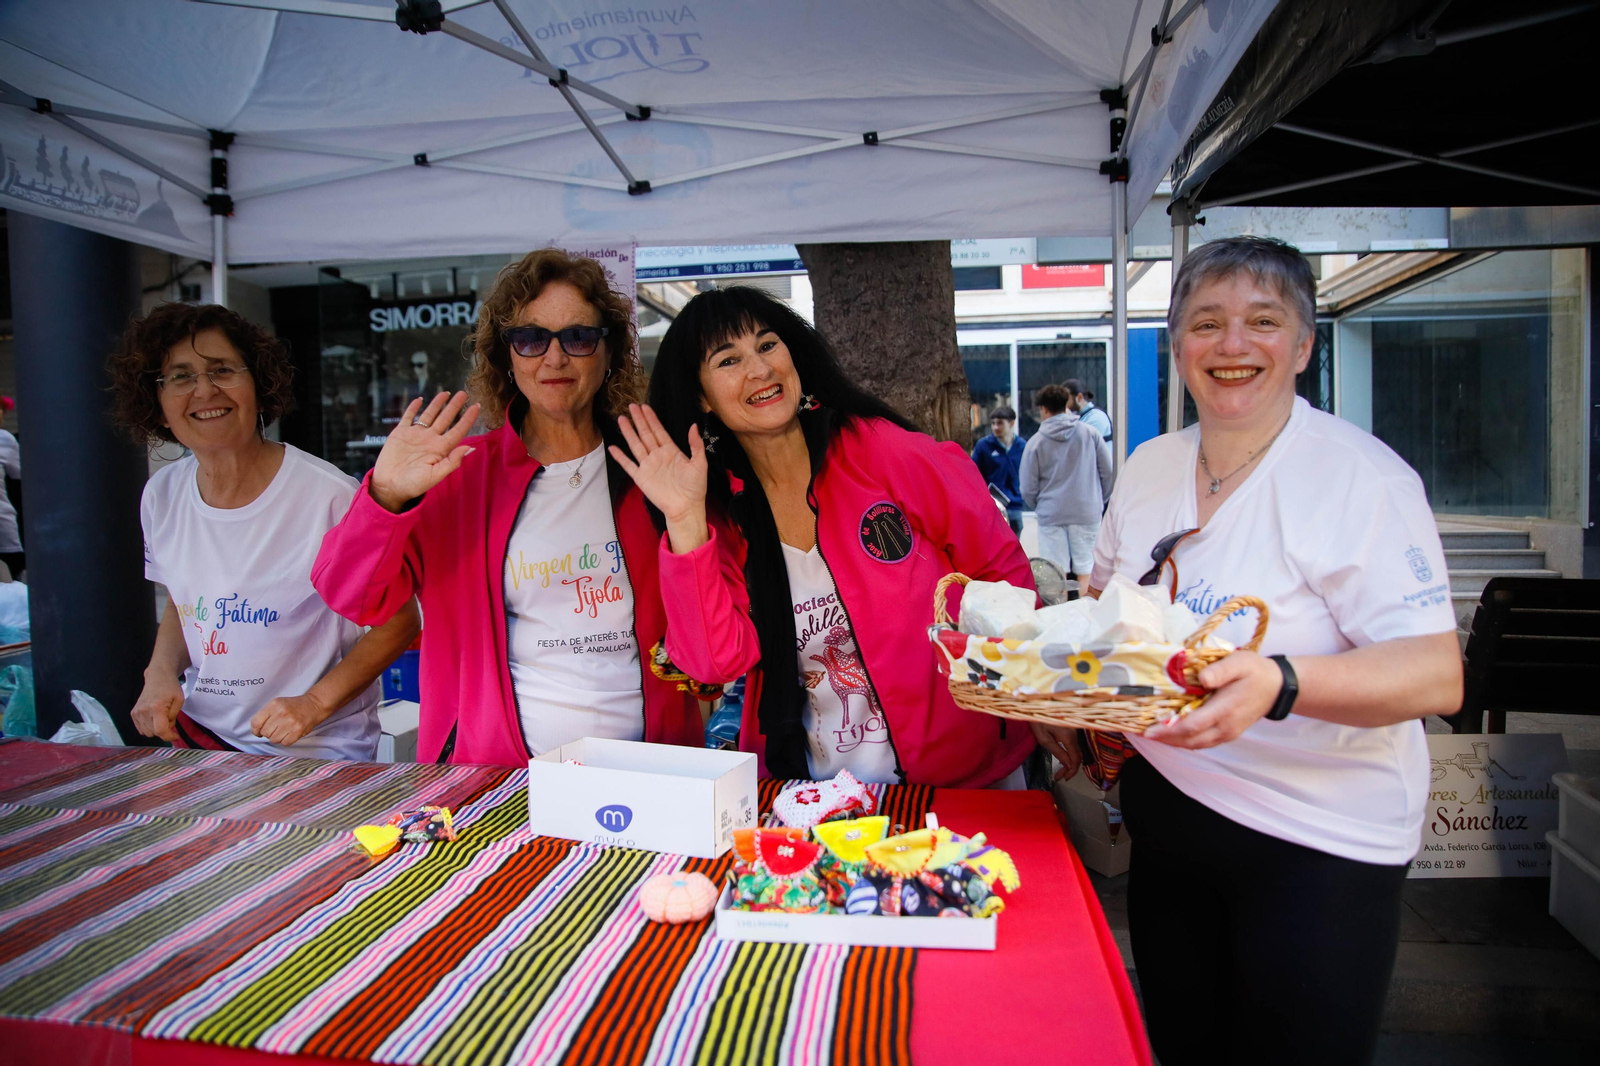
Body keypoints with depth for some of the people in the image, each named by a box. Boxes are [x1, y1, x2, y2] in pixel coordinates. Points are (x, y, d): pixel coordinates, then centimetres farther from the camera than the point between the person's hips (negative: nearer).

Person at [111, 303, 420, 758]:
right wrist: (161, 672, 0)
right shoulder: (162, 494, 2)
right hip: (197, 737, 4)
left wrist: (315, 703, -16)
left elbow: (399, 620, -8)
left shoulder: (330, 496, -17)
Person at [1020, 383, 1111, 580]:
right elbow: (1108, 472, 4)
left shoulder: (1035, 442, -2)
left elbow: (1028, 489, 0)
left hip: (1051, 516, -1)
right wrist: (1099, 500, 19)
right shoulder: (1089, 433, 1)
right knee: (1086, 570, 7)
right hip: (1087, 512, 1)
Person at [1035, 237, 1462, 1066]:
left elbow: (1437, 677, -23)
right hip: (1167, 810, 5)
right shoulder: (1149, 466, 2)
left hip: (1316, 840, -5)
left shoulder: (1362, 477, -16)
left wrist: (1280, 683, -40)